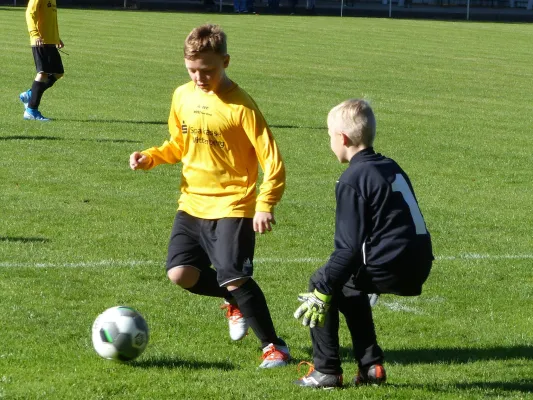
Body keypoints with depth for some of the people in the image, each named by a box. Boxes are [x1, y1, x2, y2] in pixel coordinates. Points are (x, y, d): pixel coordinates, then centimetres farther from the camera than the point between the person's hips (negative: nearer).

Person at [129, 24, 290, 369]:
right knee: (180, 272, -5)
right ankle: (236, 302, 23)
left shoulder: (240, 106, -15)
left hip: (232, 207, -6)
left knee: (234, 278, -17)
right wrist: (151, 157, 1)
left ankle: (274, 346, 0)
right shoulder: (182, 97, 4)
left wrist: (266, 205, -25)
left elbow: (272, 160, -15)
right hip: (192, 205, 6)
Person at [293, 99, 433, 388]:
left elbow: (349, 248, -13)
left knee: (320, 283, 10)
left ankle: (326, 371, 11)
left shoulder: (353, 180, -9)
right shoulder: (391, 168, 16)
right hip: (418, 266, 9)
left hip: (390, 267, -8)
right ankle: (371, 366, 28)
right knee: (347, 288, 31)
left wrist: (323, 290, -9)